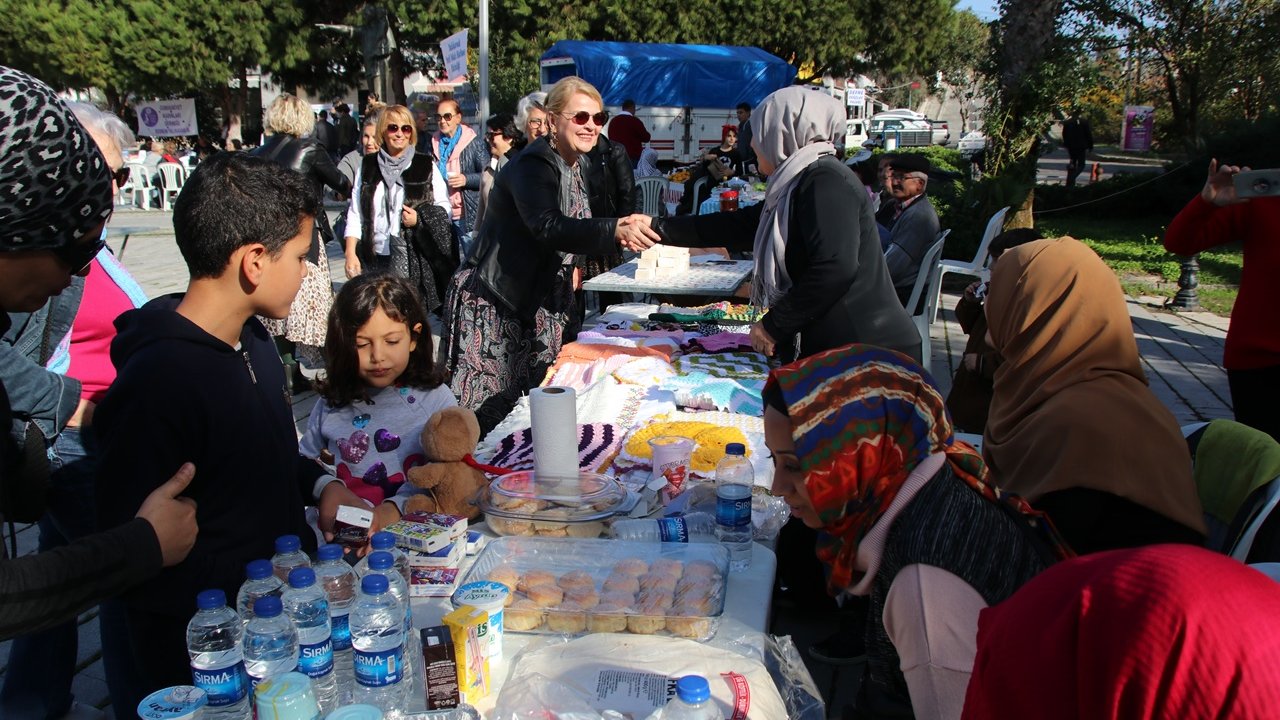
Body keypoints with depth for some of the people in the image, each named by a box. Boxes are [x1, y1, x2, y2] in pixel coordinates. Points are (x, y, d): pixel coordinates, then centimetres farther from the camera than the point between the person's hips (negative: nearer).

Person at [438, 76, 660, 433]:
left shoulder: (578, 165, 7)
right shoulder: (532, 166, -20)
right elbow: (548, 227, -39)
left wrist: (618, 234, 3)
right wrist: (616, 230, -51)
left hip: (538, 304, 9)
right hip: (491, 303, -9)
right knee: (486, 416, -4)